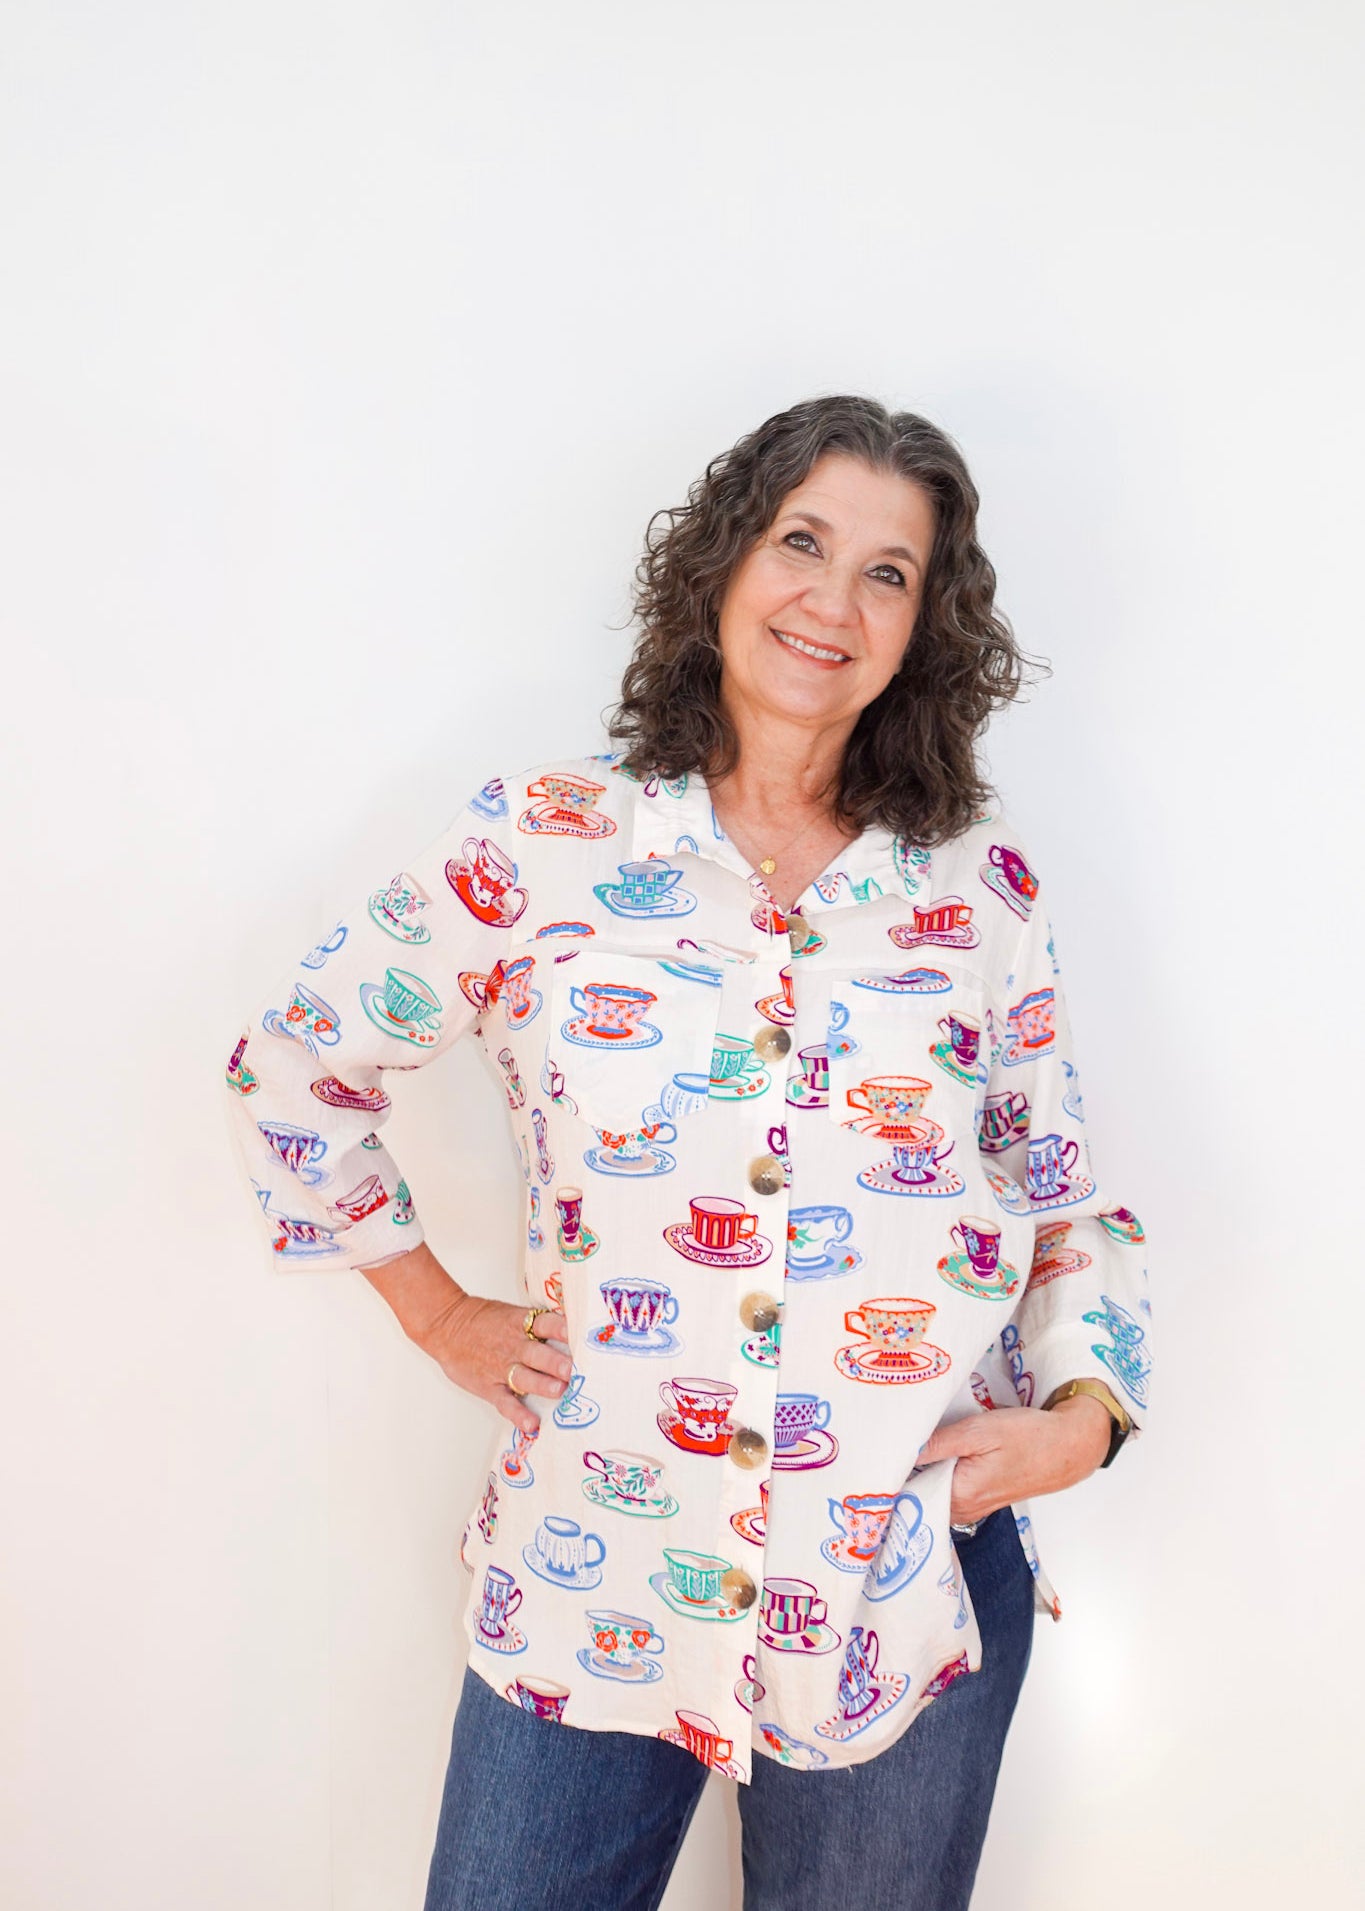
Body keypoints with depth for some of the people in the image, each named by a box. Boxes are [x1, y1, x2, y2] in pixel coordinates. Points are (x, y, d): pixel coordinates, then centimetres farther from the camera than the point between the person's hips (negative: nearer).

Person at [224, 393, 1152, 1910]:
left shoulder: (981, 885, -2)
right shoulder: (539, 848, -7)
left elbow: (1067, 1193, 8)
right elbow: (293, 1064, 4)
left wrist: (1084, 1407, -7)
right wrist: (436, 1312, 3)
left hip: (912, 1586, 2)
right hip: (595, 1579, -1)